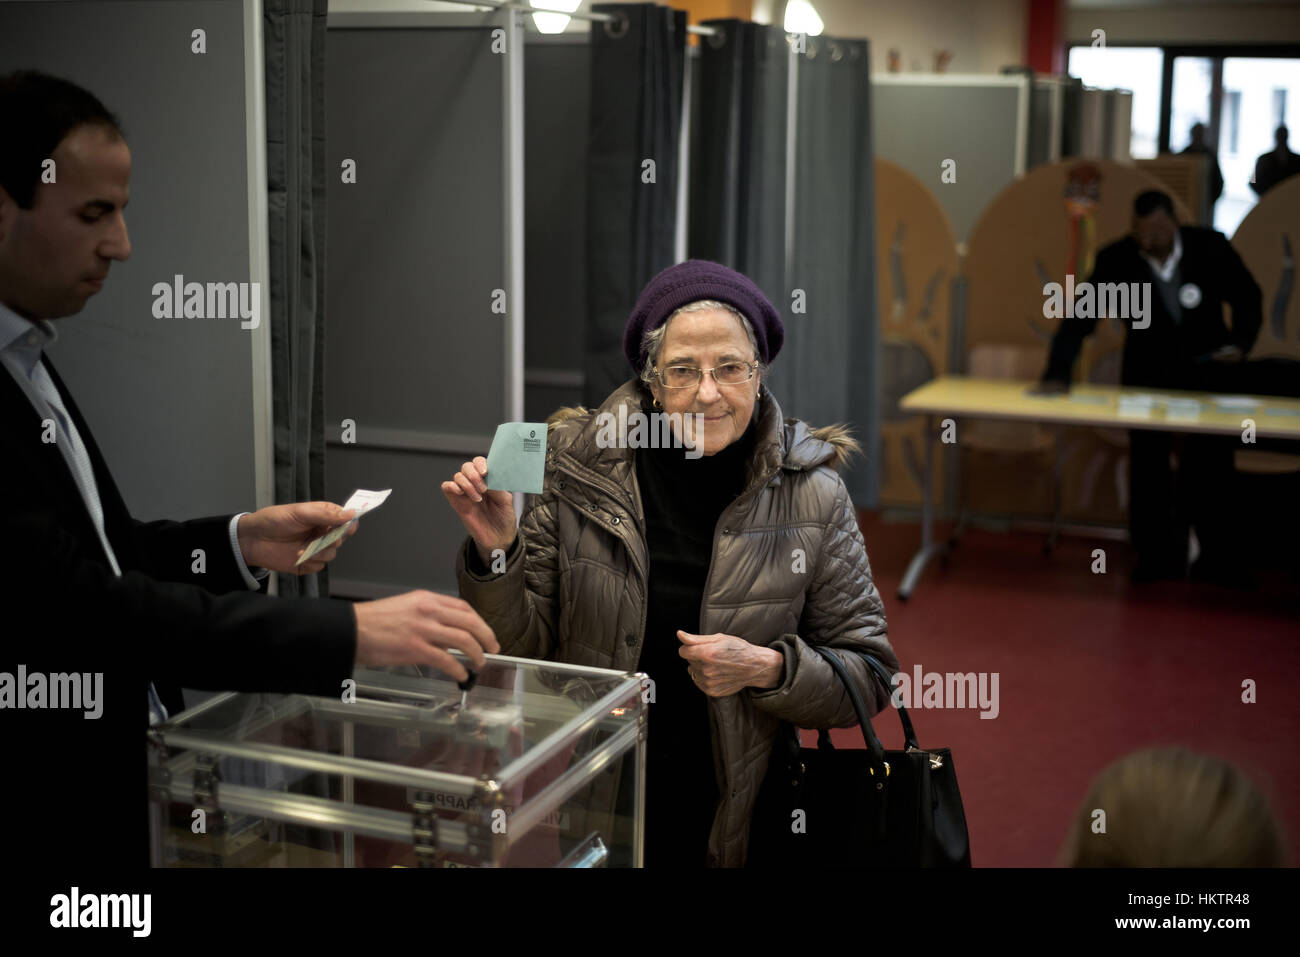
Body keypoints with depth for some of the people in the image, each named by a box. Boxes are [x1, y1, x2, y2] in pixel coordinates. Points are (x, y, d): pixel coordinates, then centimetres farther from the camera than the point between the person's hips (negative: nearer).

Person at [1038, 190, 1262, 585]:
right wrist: (1057, 374, -32)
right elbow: (1080, 316, -20)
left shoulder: (1211, 247, -14)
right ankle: (1156, 556, 13)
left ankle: (1216, 559, 12)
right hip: (1147, 374, 0)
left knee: (1211, 465, 0)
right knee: (1147, 464, 1)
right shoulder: (1116, 259, -16)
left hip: (1205, 371, 0)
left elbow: (1247, 297, -1)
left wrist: (1241, 341, -18)